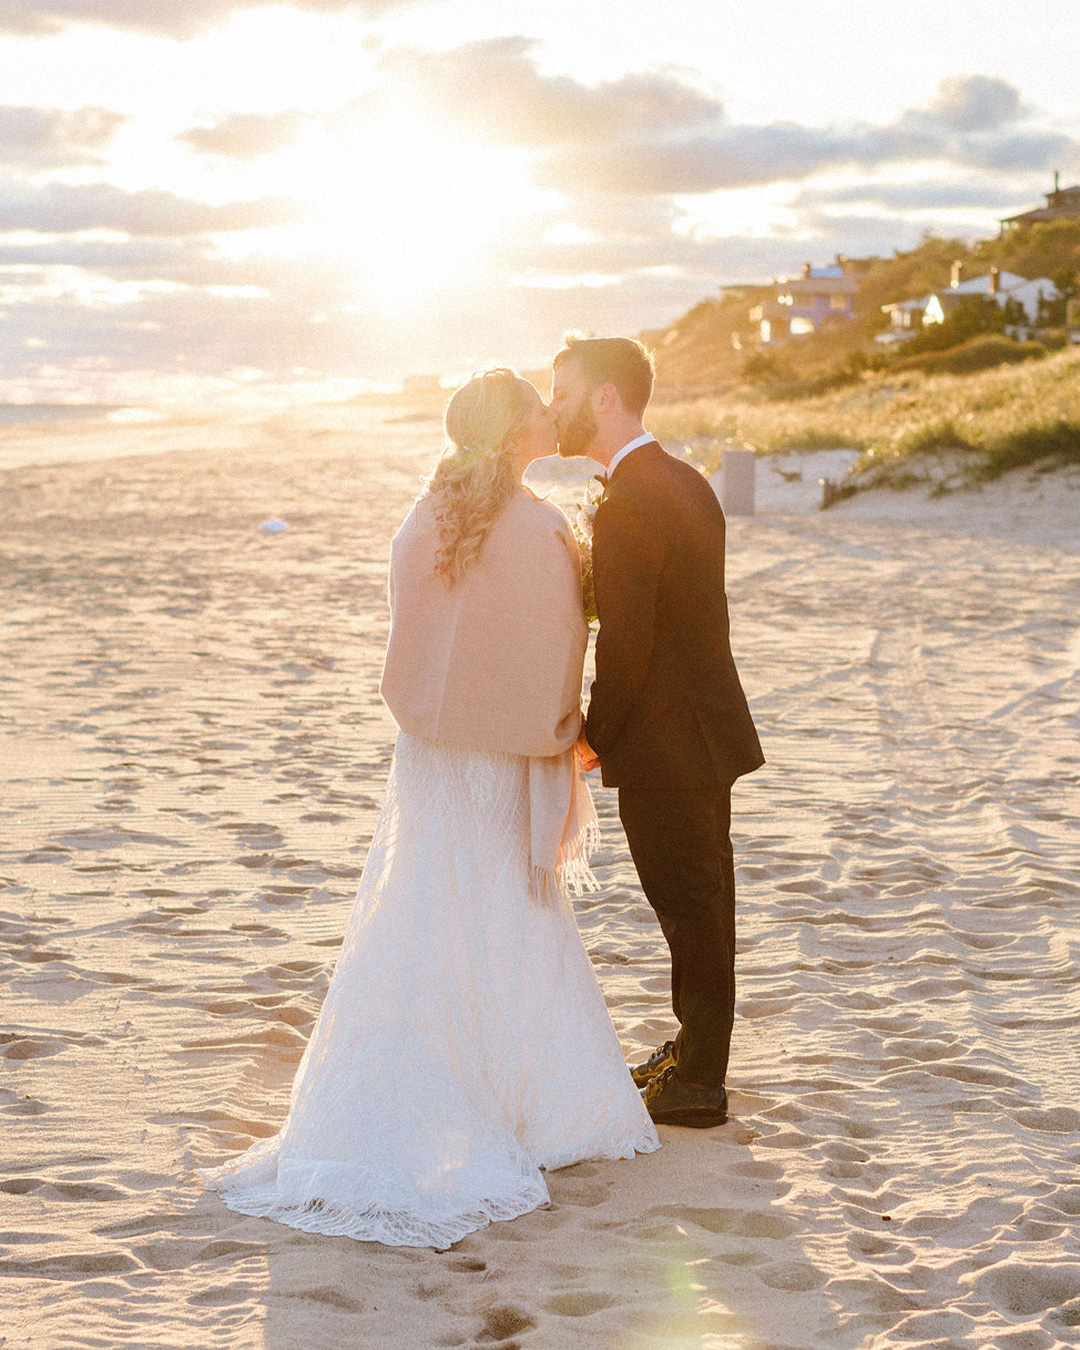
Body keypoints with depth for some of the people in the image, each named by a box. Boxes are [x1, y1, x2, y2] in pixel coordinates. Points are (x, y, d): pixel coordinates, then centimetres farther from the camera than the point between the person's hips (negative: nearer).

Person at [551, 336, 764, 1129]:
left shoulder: (626, 507, -22)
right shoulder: (686, 483, 8)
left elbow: (625, 642, -23)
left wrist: (595, 736, -10)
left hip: (663, 747, -9)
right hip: (705, 727, 9)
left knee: (690, 907, 2)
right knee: (704, 901, 19)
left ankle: (698, 1085, 14)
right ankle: (695, 1052, 33)